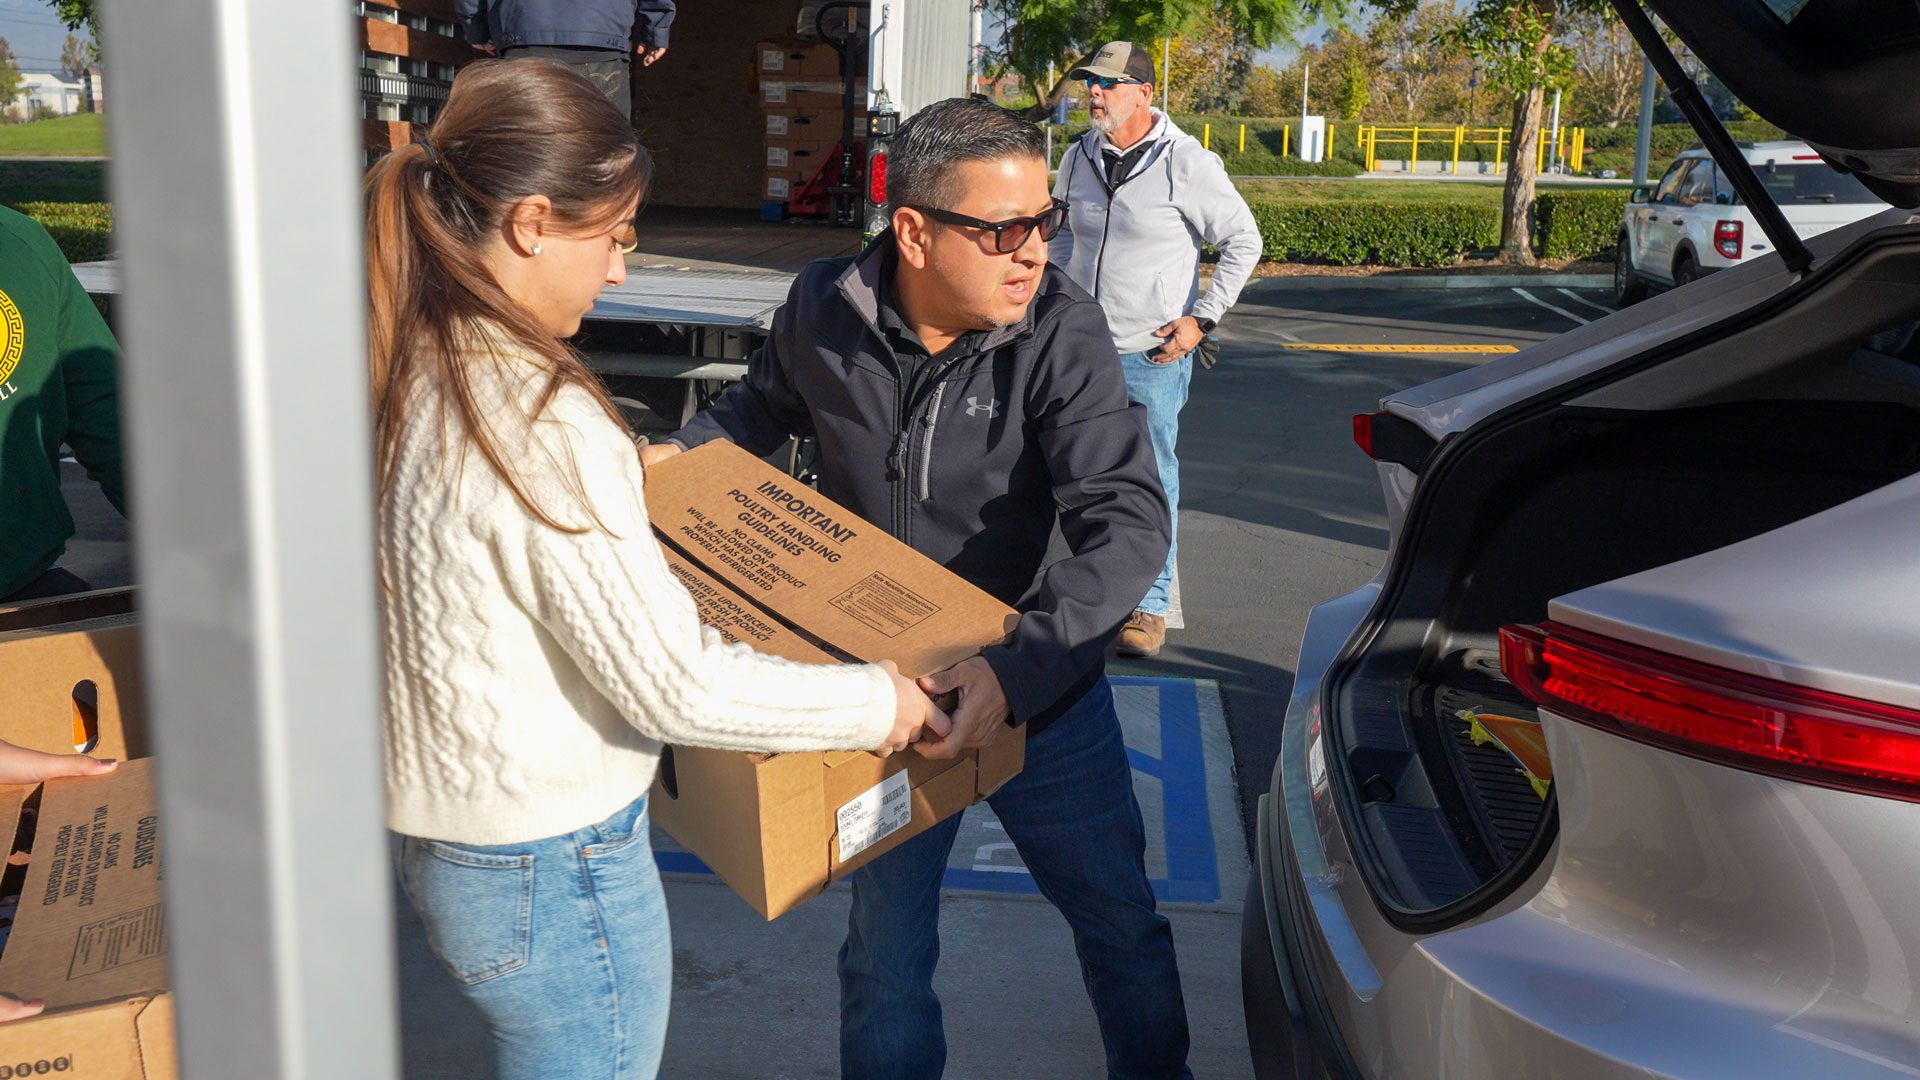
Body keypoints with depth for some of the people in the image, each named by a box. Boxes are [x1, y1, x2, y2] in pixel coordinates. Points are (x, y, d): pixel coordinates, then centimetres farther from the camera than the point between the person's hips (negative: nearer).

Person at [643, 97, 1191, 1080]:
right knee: (886, 956, 14)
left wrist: (1019, 670, -40)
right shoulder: (823, 312, -12)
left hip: (1042, 682, -1)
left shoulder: (1062, 329, -20)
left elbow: (1127, 523, -28)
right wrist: (682, 456, -5)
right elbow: (763, 406, 14)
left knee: (1125, 930, 14)